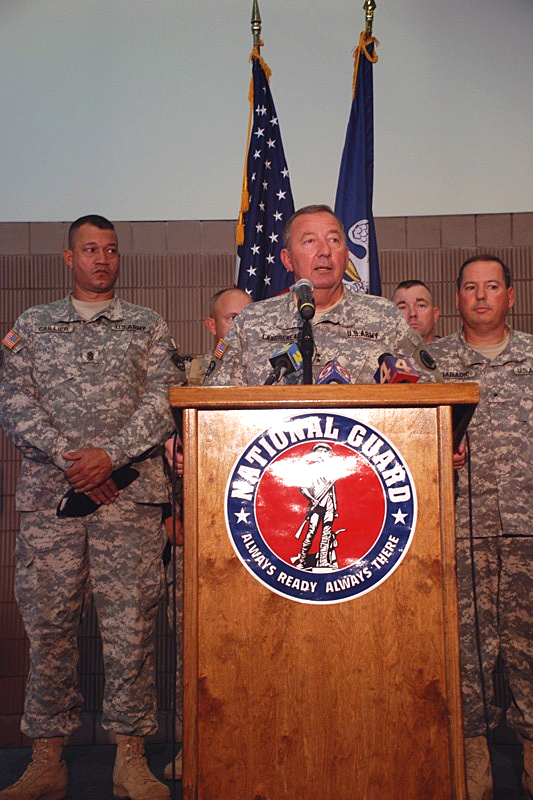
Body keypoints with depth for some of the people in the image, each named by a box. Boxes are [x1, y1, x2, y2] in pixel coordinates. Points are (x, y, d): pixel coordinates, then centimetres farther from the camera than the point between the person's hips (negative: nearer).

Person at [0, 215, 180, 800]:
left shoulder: (148, 326, 13)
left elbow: (162, 401, 2)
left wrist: (109, 455, -12)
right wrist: (67, 460, -9)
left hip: (130, 492, -1)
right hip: (49, 492, 1)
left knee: (130, 621, -1)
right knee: (48, 621, 4)